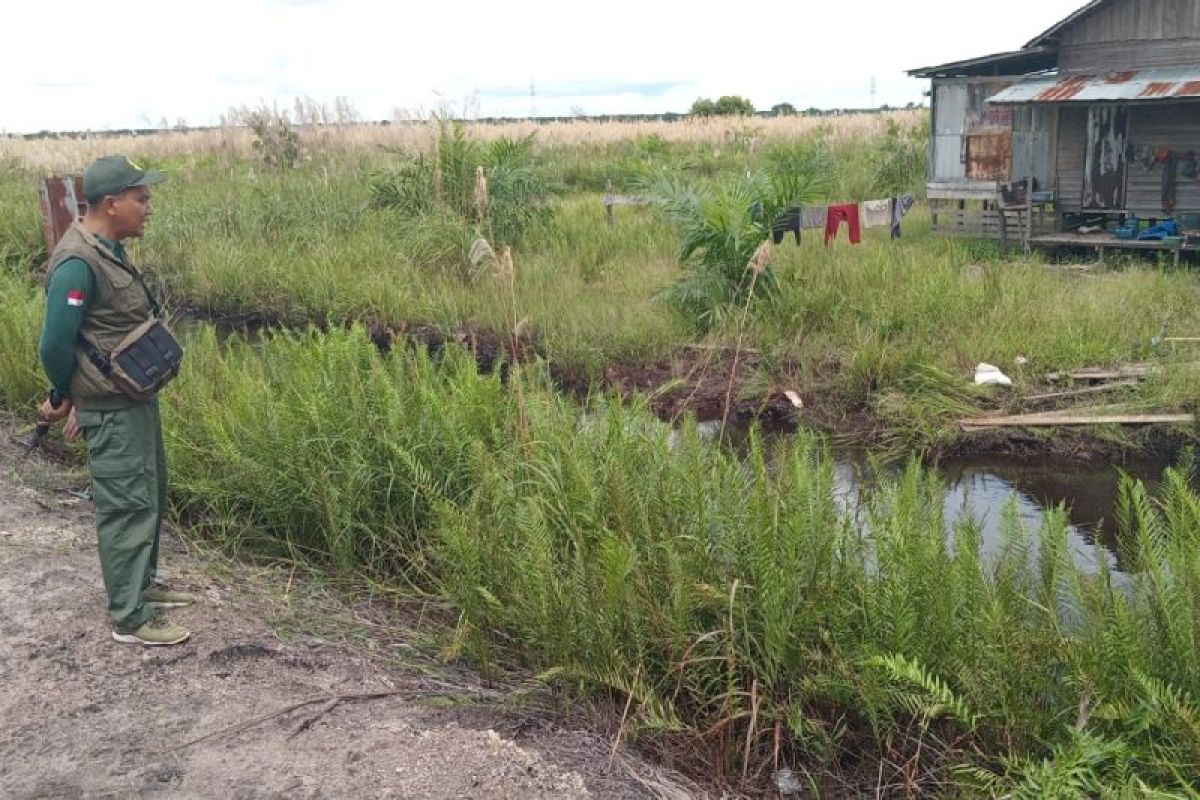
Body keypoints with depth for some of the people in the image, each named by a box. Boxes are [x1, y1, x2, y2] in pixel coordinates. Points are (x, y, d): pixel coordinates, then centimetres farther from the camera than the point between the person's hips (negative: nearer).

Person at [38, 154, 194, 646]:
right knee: (126, 507, -2)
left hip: (136, 399, 10)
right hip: (112, 410, -10)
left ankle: (141, 585, 35)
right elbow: (55, 345, -20)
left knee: (150, 495, 19)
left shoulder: (110, 250, 8)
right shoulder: (77, 264, -22)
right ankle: (130, 619, 7)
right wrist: (64, 398, -3)